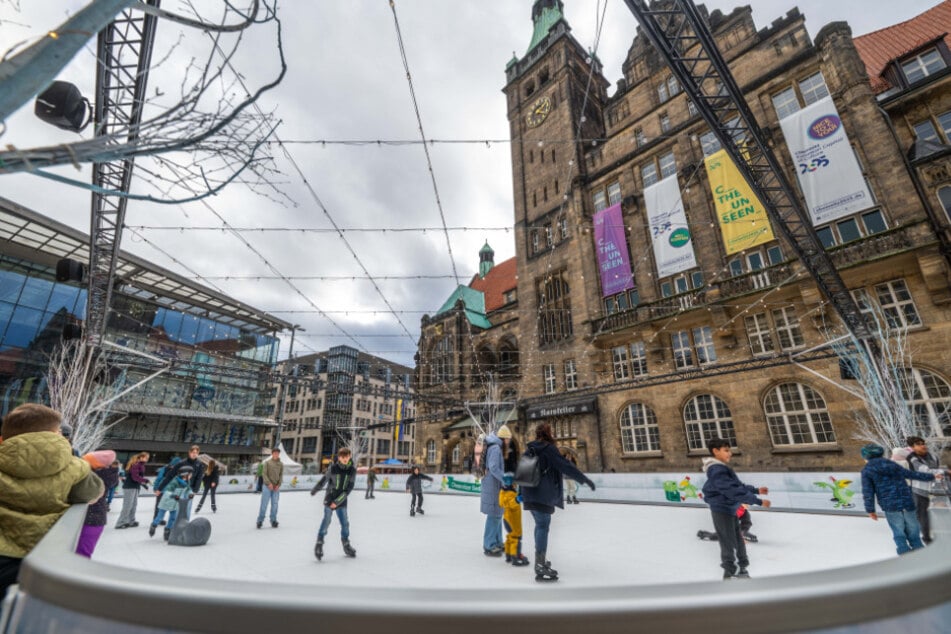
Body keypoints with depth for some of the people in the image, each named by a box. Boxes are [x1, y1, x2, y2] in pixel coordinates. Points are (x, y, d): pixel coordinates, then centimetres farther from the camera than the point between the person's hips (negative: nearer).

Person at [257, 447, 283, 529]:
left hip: (276, 487, 2)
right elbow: (264, 473, -4)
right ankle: (260, 520, 11)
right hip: (267, 486, -2)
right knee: (264, 504, -1)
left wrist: (279, 484, -8)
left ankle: (273, 520, 16)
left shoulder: (281, 464, 8)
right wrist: (269, 483, -14)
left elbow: (281, 475, 6)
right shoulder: (267, 462, 1)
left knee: (274, 504, 6)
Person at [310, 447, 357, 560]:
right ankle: (319, 544, 7)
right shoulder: (333, 468, -15)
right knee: (327, 520, -8)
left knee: (345, 523, 7)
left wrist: (337, 501, -14)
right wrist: (314, 490, 14)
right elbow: (323, 480, 0)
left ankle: (346, 545, 23)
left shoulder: (352, 470, -11)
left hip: (341, 501, 2)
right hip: (329, 499, -2)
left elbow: (349, 488, -11)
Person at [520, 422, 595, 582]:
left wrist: (521, 493, 30)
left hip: (530, 494, 9)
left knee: (540, 525, 20)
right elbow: (565, 466, -16)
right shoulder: (549, 448, -12)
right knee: (543, 526, -6)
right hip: (543, 495, -9)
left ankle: (540, 560, 30)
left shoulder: (530, 449, 13)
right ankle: (541, 567, -6)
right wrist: (585, 479, -10)